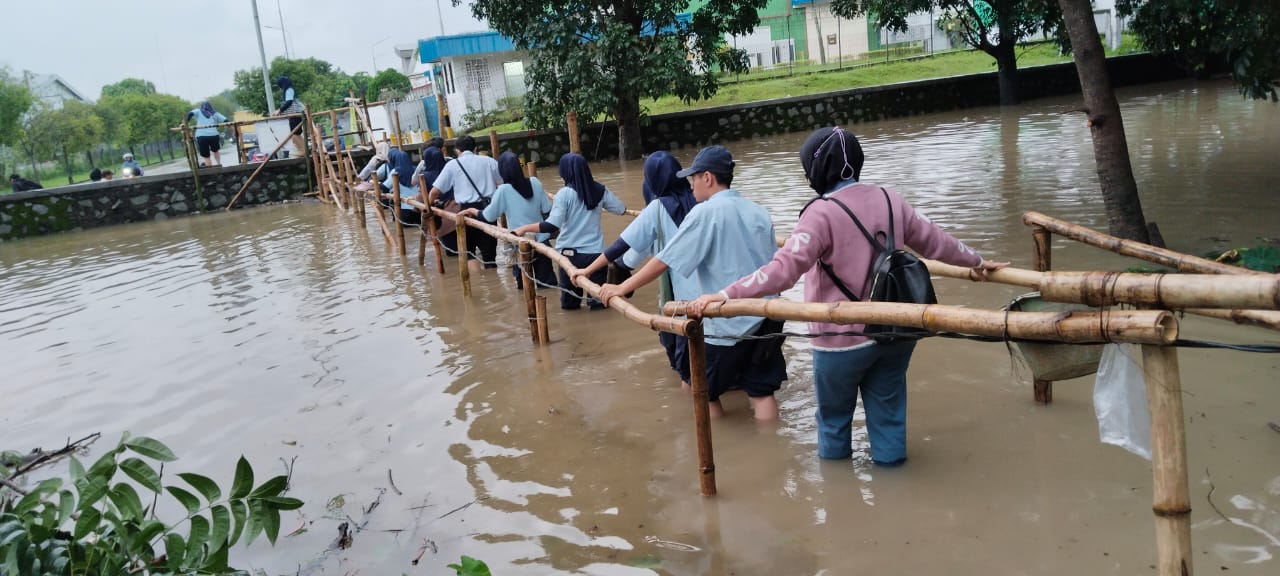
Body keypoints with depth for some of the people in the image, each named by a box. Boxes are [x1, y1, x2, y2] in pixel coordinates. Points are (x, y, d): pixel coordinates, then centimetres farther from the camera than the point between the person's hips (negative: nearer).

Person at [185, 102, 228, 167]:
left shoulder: (198, 111, 17)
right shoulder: (215, 114, 19)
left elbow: (190, 114, -1)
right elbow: (225, 121, 8)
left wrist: (185, 123, 0)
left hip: (201, 136, -2)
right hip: (214, 135, 2)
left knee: (206, 157, 6)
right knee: (215, 151, 30)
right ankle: (219, 164, 19)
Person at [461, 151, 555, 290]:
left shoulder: (503, 190, -14)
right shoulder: (535, 183, -4)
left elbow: (488, 217, -7)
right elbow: (547, 211, 1)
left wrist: (473, 211, 12)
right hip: (542, 239, 3)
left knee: (524, 284, 11)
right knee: (547, 281, 12)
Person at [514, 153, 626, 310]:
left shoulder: (565, 193, -10)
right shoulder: (600, 190, 1)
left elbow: (552, 226, -18)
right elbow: (621, 209, 13)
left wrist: (525, 228, -11)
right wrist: (603, 204, 34)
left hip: (571, 253, -2)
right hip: (595, 251, 2)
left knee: (569, 302, 13)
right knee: (599, 301, 8)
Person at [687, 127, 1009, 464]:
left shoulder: (822, 212, -18)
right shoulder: (889, 200, 3)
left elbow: (785, 268, -28)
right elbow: (934, 241, 15)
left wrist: (726, 294, -30)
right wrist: (976, 262, 32)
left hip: (844, 337, -5)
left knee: (835, 415, 17)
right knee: (887, 411, 19)